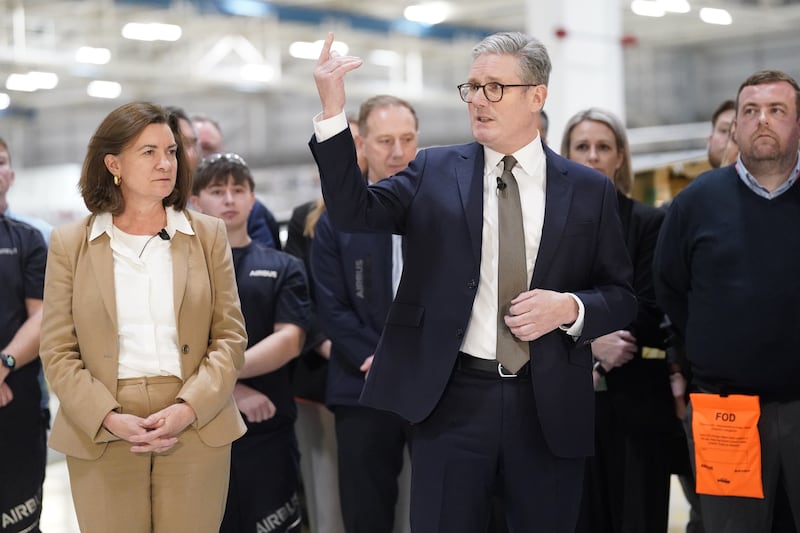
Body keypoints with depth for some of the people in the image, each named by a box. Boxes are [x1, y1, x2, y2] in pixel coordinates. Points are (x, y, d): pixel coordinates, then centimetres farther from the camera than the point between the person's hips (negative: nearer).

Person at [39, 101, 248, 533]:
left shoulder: (208, 235, 6)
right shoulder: (70, 243, 4)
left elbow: (230, 335, 3)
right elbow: (58, 351, 1)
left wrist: (189, 408, -11)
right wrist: (109, 418, -13)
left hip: (196, 427, 1)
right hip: (101, 434, 0)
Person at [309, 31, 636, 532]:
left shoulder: (589, 189, 5)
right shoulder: (434, 171, 5)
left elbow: (623, 295, 8)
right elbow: (355, 212, -6)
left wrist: (571, 307, -13)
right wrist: (333, 111, -15)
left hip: (549, 405, 1)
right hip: (451, 398, 0)